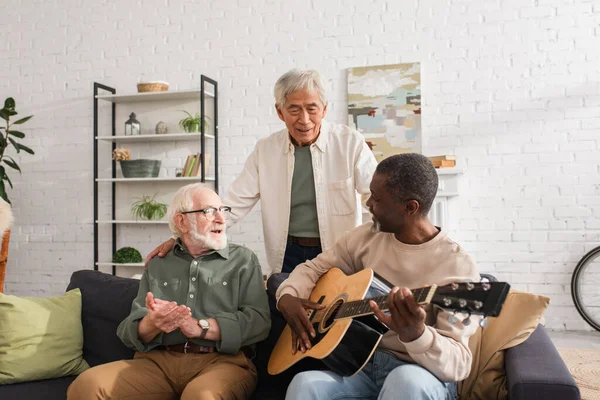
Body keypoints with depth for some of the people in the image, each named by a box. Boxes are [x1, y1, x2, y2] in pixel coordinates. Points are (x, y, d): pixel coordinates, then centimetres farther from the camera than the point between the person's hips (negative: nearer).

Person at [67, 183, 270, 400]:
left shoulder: (244, 260, 11)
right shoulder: (158, 264, 17)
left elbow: (259, 320, -3)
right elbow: (129, 330, 9)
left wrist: (201, 327, -15)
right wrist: (151, 324, -15)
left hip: (221, 360, -4)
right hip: (158, 360, 4)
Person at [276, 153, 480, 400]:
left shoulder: (457, 268, -14)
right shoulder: (366, 237, 4)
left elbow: (458, 364, -19)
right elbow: (315, 268, 16)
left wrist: (415, 334, -39)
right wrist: (287, 297, -5)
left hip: (419, 374, -2)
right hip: (360, 362, 3)